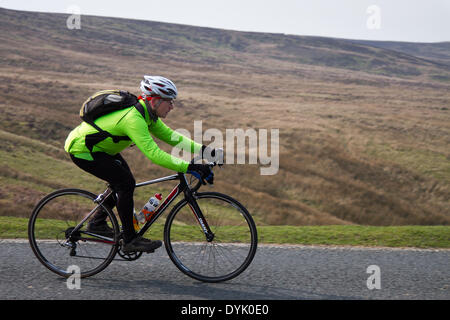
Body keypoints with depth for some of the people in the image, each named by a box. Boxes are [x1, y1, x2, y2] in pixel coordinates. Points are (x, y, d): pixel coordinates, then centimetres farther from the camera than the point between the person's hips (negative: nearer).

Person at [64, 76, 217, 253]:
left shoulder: (147, 113, -2)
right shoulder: (133, 118, -32)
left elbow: (170, 136, 3)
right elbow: (153, 154, -40)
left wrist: (205, 150, -7)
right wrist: (190, 167, -41)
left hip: (98, 146, 10)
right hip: (81, 149, -10)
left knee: (124, 181, 12)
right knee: (125, 183, -14)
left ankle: (97, 223, 27)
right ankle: (130, 241, -6)